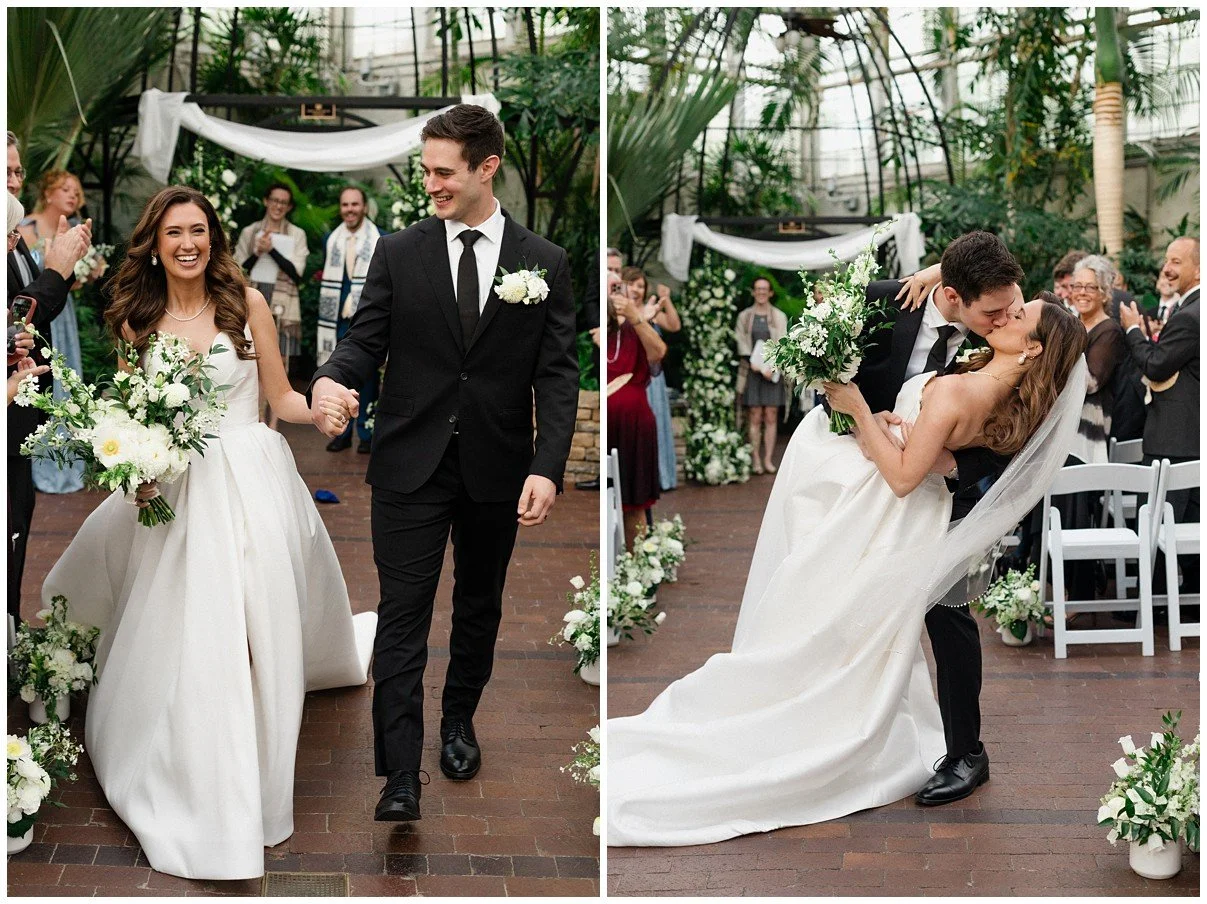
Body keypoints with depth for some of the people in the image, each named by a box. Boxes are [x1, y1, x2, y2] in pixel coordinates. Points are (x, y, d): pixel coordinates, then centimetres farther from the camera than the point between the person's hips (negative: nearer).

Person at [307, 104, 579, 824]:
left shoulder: (544, 263, 0)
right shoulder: (399, 254, 2)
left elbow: (558, 374, -3)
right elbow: (365, 340, 1)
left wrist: (547, 468, -14)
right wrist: (331, 380, -23)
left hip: (497, 470, 1)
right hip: (412, 465, -1)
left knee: (479, 606, 17)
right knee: (403, 618, -5)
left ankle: (459, 722, 39)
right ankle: (401, 778, -5)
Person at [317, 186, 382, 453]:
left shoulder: (380, 240, -1)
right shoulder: (331, 240, 12)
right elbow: (327, 280, 18)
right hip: (340, 318, 4)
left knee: (367, 375, 1)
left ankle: (367, 434, 9)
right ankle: (342, 432, 13)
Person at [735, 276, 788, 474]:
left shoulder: (779, 316, 7)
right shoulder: (744, 316, 8)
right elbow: (741, 344, 4)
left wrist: (771, 366, -13)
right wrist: (754, 364, -11)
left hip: (773, 371, 0)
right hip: (752, 371, 0)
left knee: (771, 417, 0)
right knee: (755, 417, -3)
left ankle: (768, 459, 3)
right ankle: (756, 459, -2)